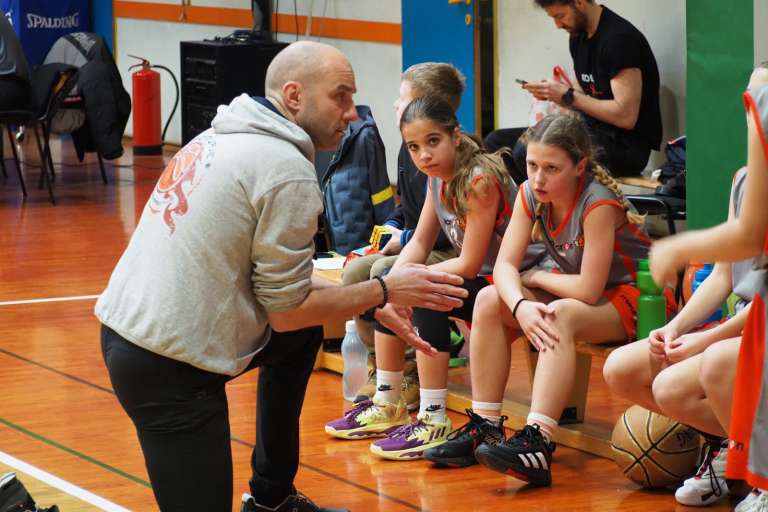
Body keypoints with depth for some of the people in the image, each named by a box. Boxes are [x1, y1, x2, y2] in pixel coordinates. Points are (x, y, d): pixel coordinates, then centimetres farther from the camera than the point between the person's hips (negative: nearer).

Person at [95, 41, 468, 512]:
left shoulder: (223, 138, 13)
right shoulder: (288, 169, -14)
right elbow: (286, 311, -10)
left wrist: (368, 303, 17)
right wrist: (385, 291, 1)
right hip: (168, 367, -10)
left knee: (303, 337, 27)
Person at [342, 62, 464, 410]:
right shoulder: (409, 149, 11)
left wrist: (407, 239, -16)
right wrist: (392, 226, 7)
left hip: (453, 253, -10)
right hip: (418, 248, 10)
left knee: (385, 271, -28)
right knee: (355, 271, -7)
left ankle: (413, 372, -17)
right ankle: (382, 365, 1)